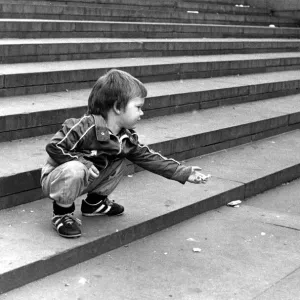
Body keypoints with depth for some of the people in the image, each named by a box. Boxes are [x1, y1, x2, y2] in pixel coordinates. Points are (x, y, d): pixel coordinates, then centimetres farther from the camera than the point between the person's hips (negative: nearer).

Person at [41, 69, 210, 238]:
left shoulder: (127, 138, -4)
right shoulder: (86, 127, -28)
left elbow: (149, 158, 0)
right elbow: (54, 147, -24)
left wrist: (185, 173, -3)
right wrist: (83, 161, -30)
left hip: (87, 179, 7)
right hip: (55, 178, -7)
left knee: (120, 161, 0)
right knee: (75, 170, -40)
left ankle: (95, 201, 16)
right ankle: (62, 213, -11)